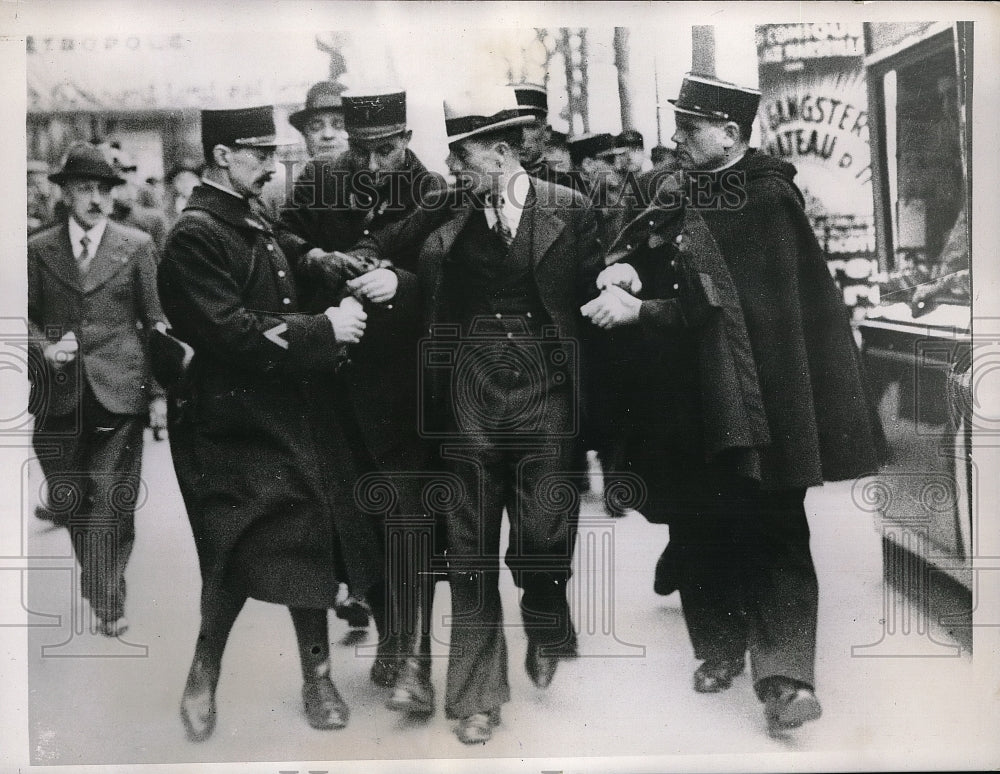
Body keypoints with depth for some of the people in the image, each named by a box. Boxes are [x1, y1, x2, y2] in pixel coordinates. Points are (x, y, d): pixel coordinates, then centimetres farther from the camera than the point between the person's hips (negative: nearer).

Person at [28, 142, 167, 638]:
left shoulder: (137, 246, 3)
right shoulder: (39, 249, 7)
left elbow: (155, 323, 3)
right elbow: (27, 315, 11)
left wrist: (159, 392, -1)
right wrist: (45, 348, -10)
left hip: (119, 391, -1)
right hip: (60, 392, 2)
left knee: (113, 503, -2)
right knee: (71, 497, 8)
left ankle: (107, 602, 9)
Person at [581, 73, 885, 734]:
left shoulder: (768, 199, -10)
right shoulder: (683, 197, 11)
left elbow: (729, 301, -17)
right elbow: (636, 240, 7)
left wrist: (639, 309, -20)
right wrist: (624, 266, -16)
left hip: (755, 400, -6)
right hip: (686, 400, 6)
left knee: (771, 529, -3)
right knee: (695, 523, 9)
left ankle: (786, 675, 1)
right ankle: (720, 648, 25)